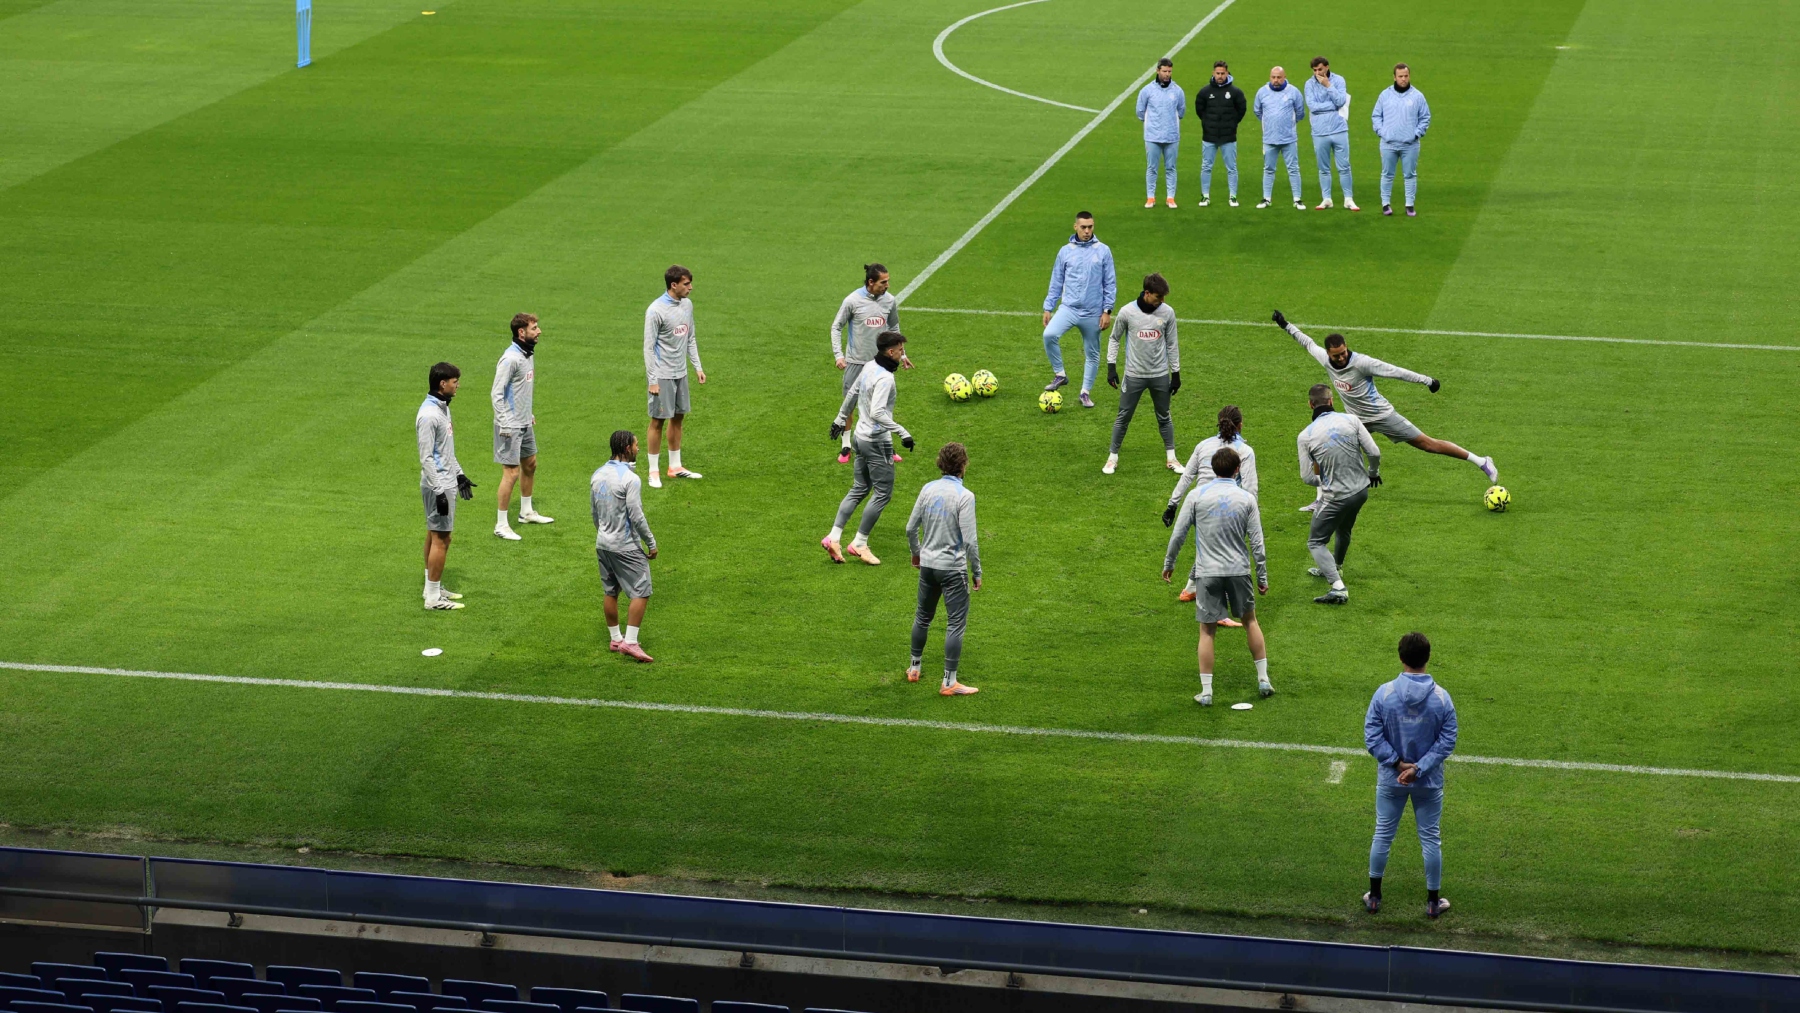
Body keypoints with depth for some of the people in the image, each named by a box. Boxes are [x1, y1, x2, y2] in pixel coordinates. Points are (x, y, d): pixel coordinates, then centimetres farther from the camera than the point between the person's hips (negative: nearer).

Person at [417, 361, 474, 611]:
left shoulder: (442, 408, 12)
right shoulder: (429, 415, -20)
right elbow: (426, 457, -21)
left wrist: (459, 475, 22)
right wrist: (439, 492, -22)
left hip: (446, 483, 10)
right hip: (437, 486, -10)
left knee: (434, 535, 16)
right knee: (440, 539, -7)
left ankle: (433, 588, 25)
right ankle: (433, 597, -3)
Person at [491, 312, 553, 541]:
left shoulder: (527, 354, 7)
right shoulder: (510, 358, -21)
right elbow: (496, 393, -21)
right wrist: (504, 424, -22)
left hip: (525, 423, 10)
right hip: (511, 426, -10)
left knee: (530, 464, 21)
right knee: (511, 472, -8)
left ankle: (526, 512, 38)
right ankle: (501, 525, 0)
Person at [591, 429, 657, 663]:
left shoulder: (598, 475, 5)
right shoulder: (630, 479, -19)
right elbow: (636, 516, -19)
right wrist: (651, 543, -9)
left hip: (603, 545, 8)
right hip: (626, 546, -8)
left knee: (611, 593, 16)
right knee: (641, 593, -3)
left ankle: (614, 639, 24)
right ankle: (630, 642, -7)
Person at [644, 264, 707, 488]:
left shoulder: (687, 305, 5)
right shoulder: (656, 311, -18)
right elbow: (648, 347, -16)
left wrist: (697, 366, 13)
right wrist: (652, 380, -17)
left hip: (681, 373, 7)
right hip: (662, 375, -7)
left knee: (678, 417, 13)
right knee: (658, 420, -1)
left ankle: (675, 467, 24)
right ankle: (653, 472, 7)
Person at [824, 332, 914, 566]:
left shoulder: (869, 370, 5)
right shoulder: (885, 378, -22)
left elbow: (851, 394, 20)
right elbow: (877, 412, -31)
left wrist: (841, 419, 33)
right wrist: (902, 432, -33)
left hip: (862, 436, 9)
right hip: (878, 441, -9)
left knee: (859, 489, 16)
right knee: (883, 493, 1)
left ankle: (834, 538, 12)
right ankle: (859, 544, 6)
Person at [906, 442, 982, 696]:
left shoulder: (928, 490, 0)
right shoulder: (964, 497, -16)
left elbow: (911, 528, 7)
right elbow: (969, 540, -17)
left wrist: (916, 552, 26)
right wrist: (977, 572, -6)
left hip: (927, 565, 6)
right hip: (953, 569, -6)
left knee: (923, 617, 21)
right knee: (955, 624, 1)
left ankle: (914, 668, 34)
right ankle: (949, 682, 0)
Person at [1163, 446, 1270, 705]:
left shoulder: (1196, 496, -3)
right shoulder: (1246, 498, -1)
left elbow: (1178, 534, -1)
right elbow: (1257, 543, -1)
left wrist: (1168, 563, 14)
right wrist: (1262, 578, 7)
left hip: (1208, 572, -1)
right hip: (1239, 571, 1)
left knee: (1207, 630, 3)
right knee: (1250, 620, 19)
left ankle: (1206, 692, 3)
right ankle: (1263, 679, 23)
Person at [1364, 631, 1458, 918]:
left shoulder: (1384, 694, -13)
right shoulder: (1441, 698, -12)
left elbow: (1372, 737, -14)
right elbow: (1447, 741, -12)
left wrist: (1398, 763, -12)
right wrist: (1418, 768, -14)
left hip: (1390, 780, 0)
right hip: (1429, 783, 0)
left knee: (1383, 835, 15)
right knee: (1430, 839, 11)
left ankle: (1374, 895, 24)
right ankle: (1433, 901, 19)